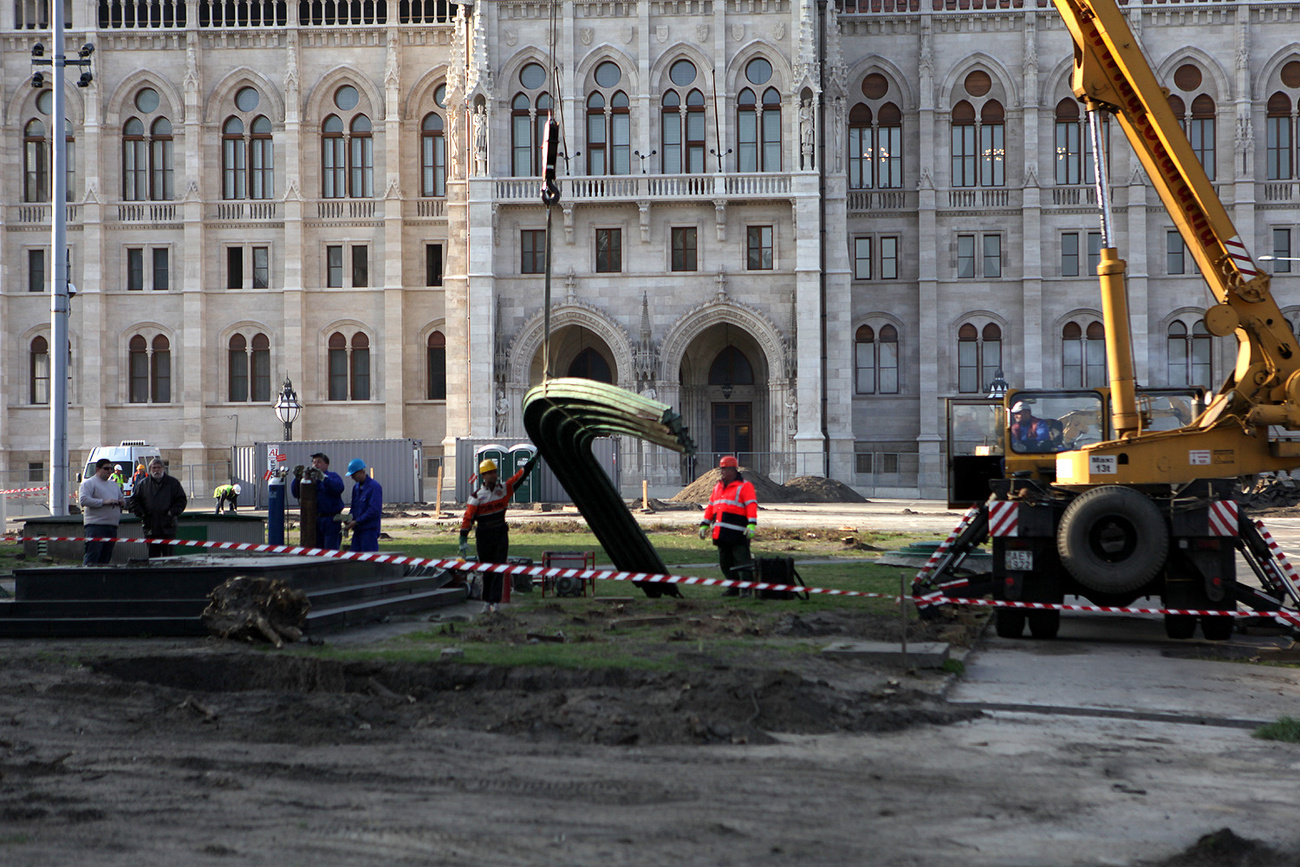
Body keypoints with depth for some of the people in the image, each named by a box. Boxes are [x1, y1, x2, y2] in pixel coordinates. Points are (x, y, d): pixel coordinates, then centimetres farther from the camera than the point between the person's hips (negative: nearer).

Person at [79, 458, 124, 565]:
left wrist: (120, 502, 9)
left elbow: (121, 499, 35)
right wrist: (103, 502, -19)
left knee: (106, 556, 7)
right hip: (95, 524, -7)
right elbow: (83, 499, -14)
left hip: (112, 525, 7)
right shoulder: (89, 483, 0)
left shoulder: (114, 485, 24)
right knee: (92, 555, -15)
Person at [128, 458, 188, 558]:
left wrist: (172, 512, -9)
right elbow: (134, 500, 14)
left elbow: (182, 500, 3)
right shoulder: (143, 484, 10)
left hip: (168, 528, -2)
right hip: (151, 528, 2)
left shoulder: (173, 482, 4)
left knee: (168, 555, -2)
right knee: (152, 555, 5)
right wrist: (141, 513, -1)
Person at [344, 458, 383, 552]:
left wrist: (356, 522, -15)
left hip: (370, 530, -8)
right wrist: (350, 516, 1)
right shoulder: (356, 487, 16)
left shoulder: (374, 486, -10)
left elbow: (375, 510, -16)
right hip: (358, 530, 8)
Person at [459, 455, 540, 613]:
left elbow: (521, 475, 6)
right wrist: (463, 540, -13)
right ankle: (487, 601, 19)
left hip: (501, 534, 2)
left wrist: (534, 458, 3)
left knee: (499, 570, -5)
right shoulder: (477, 495, -6)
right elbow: (468, 518, -8)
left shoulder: (505, 488, 2)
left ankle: (495, 602, -7)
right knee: (486, 570, 8)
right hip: (483, 536, -2)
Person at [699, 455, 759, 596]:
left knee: (742, 561, -10)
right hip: (721, 532, 8)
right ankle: (734, 588, 19)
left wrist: (752, 524, -22)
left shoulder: (744, 486, -3)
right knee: (725, 563, 10)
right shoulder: (718, 487, 21)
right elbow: (711, 506, 26)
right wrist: (704, 524, 23)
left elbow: (751, 506, -12)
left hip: (738, 533, -8)